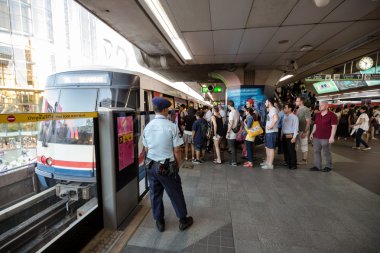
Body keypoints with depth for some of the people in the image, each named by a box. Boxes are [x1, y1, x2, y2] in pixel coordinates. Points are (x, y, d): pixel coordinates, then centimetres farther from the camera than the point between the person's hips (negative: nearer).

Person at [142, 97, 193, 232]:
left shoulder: (147, 126, -3)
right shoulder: (172, 126, -17)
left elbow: (146, 149, 6)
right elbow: (176, 150, -14)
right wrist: (177, 164, 2)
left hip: (150, 165, 5)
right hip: (167, 166, -4)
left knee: (155, 194, 19)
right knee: (175, 193, 15)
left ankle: (159, 222, 37)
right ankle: (183, 220, 34)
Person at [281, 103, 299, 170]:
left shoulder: (294, 117, -9)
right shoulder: (285, 117, 14)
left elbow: (295, 128, -14)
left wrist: (294, 137, -18)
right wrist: (281, 135, 15)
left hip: (290, 136, -7)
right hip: (284, 136, 8)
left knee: (291, 151, -2)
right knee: (285, 150, 13)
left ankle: (293, 165, 10)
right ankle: (287, 163, 26)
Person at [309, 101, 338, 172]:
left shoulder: (332, 115, -7)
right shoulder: (317, 115, 13)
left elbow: (334, 127, -10)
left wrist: (332, 137, -16)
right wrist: (312, 133, 14)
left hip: (326, 138, -6)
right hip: (316, 137, 6)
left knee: (326, 153, 5)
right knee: (316, 152, 7)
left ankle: (329, 166, 21)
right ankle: (317, 166, 14)